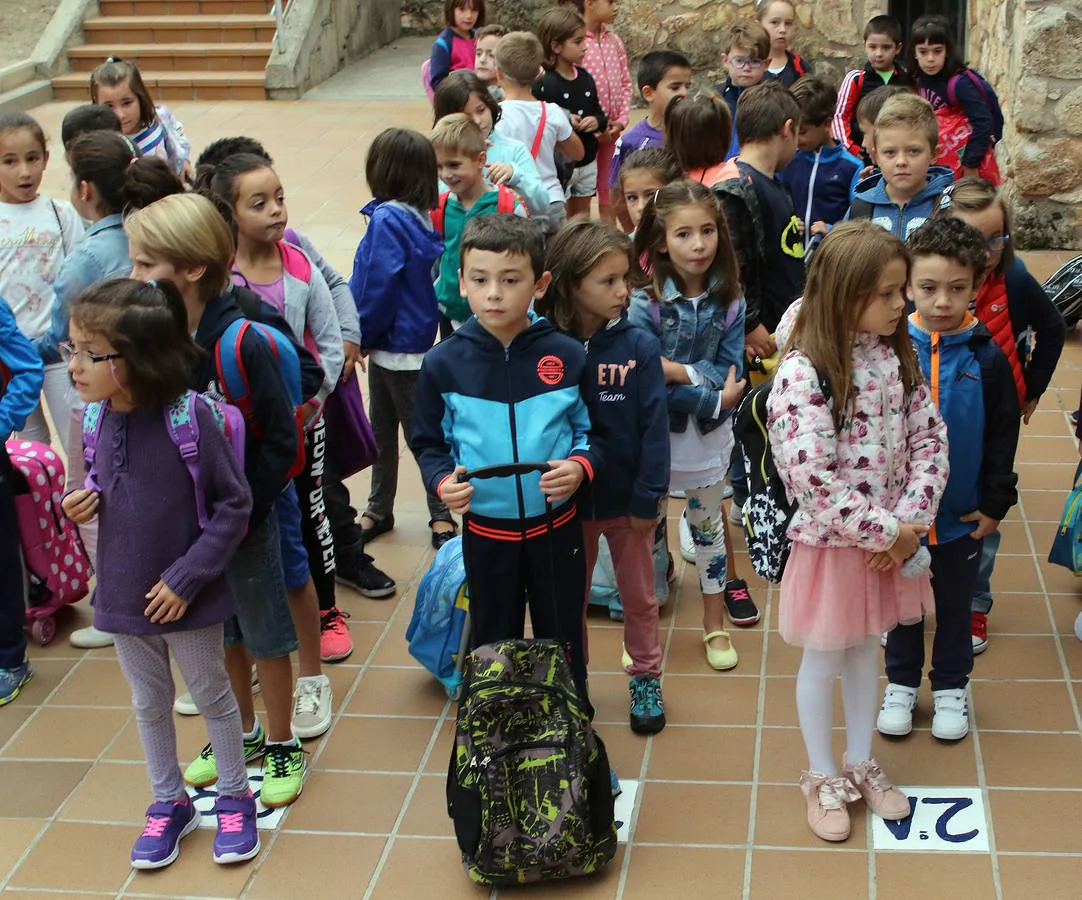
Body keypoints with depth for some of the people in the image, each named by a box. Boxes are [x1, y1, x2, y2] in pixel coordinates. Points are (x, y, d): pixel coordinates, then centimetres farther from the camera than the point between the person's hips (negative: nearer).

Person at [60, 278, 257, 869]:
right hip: (124, 593, 5)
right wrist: (85, 501, -12)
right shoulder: (99, 416, -7)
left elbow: (233, 504, -17)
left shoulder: (188, 416, -24)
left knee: (211, 695, 15)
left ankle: (234, 799, 36)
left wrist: (187, 577, -18)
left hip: (186, 598, -5)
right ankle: (169, 804, 41)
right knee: (149, 703, 21)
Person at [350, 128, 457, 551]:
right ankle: (379, 509, 32)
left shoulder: (389, 219, -22)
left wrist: (362, 333, -7)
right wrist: (366, 334, 9)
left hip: (401, 346, -9)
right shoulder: (418, 216, 3)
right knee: (381, 430, 19)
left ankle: (441, 515, 18)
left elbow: (378, 285, -22)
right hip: (390, 345, 9)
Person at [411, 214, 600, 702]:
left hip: (556, 526, 0)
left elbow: (591, 430, 2)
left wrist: (581, 466, -18)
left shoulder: (567, 355, -8)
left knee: (563, 642, 15)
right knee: (493, 644, 16)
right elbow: (429, 442, 4)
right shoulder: (444, 362, -7)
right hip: (485, 530, 0)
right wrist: (442, 480, -16)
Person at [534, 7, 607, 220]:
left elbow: (600, 114, 14)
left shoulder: (585, 77, 6)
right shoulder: (543, 84, -16)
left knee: (582, 214, 18)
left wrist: (597, 121, -7)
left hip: (587, 161, 7)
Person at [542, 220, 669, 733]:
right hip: (567, 502, 0)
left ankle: (646, 679, 36)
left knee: (639, 596, 17)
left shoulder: (639, 347, -13)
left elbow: (654, 427, -11)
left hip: (625, 500, 0)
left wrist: (647, 498, -12)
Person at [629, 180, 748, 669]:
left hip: (709, 435, 2)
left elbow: (730, 373, -12)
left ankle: (715, 624, 36)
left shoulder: (728, 301, -9)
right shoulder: (644, 302, -17)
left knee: (708, 526, 19)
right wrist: (713, 397, -21)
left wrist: (680, 372, -25)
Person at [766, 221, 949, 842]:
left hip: (890, 538, 6)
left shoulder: (897, 355, -2)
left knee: (867, 651, 21)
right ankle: (823, 778, 31)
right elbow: (813, 481, -26)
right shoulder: (804, 373, -24)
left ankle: (861, 765, 40)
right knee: (824, 660, 12)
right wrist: (886, 531, -20)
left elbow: (930, 439, 0)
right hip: (830, 541, -6)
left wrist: (911, 520, -12)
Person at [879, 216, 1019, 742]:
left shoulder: (986, 358, -9)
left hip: (962, 516, 0)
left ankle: (950, 688, 33)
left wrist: (995, 503, -2)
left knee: (954, 605, 16)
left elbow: (1003, 437, -1)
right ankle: (901, 684, 33)